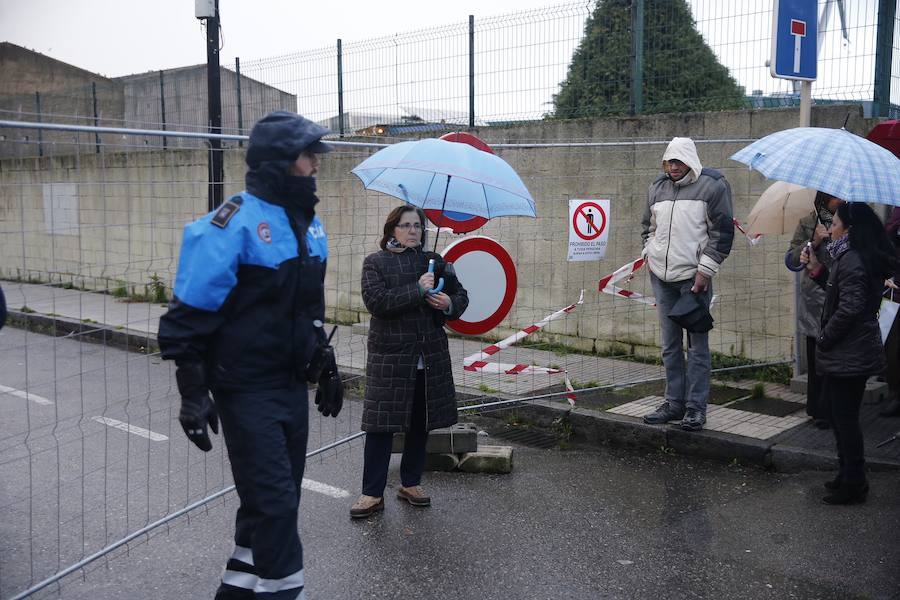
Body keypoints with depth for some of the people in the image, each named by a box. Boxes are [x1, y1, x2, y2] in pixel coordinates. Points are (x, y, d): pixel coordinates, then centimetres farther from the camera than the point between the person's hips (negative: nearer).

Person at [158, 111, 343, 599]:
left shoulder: (308, 223, 10)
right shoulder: (233, 224, -16)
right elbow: (190, 315, -15)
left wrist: (325, 365, 21)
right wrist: (193, 394, -16)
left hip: (293, 385, 8)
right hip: (246, 389, -8)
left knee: (274, 499, 16)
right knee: (274, 503, -5)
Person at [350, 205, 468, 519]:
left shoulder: (434, 261, 11)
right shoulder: (375, 263, 0)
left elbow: (461, 296, 15)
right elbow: (376, 301, -15)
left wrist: (450, 303, -8)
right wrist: (417, 289, -19)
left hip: (431, 356, 4)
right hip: (390, 357, -4)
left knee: (420, 423, 12)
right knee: (381, 425, -3)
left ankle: (410, 483, 27)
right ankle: (372, 493, 6)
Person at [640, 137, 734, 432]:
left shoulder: (712, 186, -5)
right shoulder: (658, 187, 12)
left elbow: (722, 231, -6)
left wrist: (705, 270, -11)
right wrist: (650, 253, 11)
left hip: (694, 276, -5)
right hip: (661, 277, 6)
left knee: (697, 344, -2)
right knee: (670, 345, 11)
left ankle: (696, 407, 6)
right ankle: (674, 402, 20)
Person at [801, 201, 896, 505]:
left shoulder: (851, 260, -20)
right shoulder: (864, 258, 13)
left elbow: (850, 308, -26)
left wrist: (824, 339, -16)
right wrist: (817, 270, 12)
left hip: (847, 356, -11)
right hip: (855, 353, 11)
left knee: (844, 418, -1)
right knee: (841, 415, 19)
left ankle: (853, 485, 8)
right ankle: (848, 476, 29)